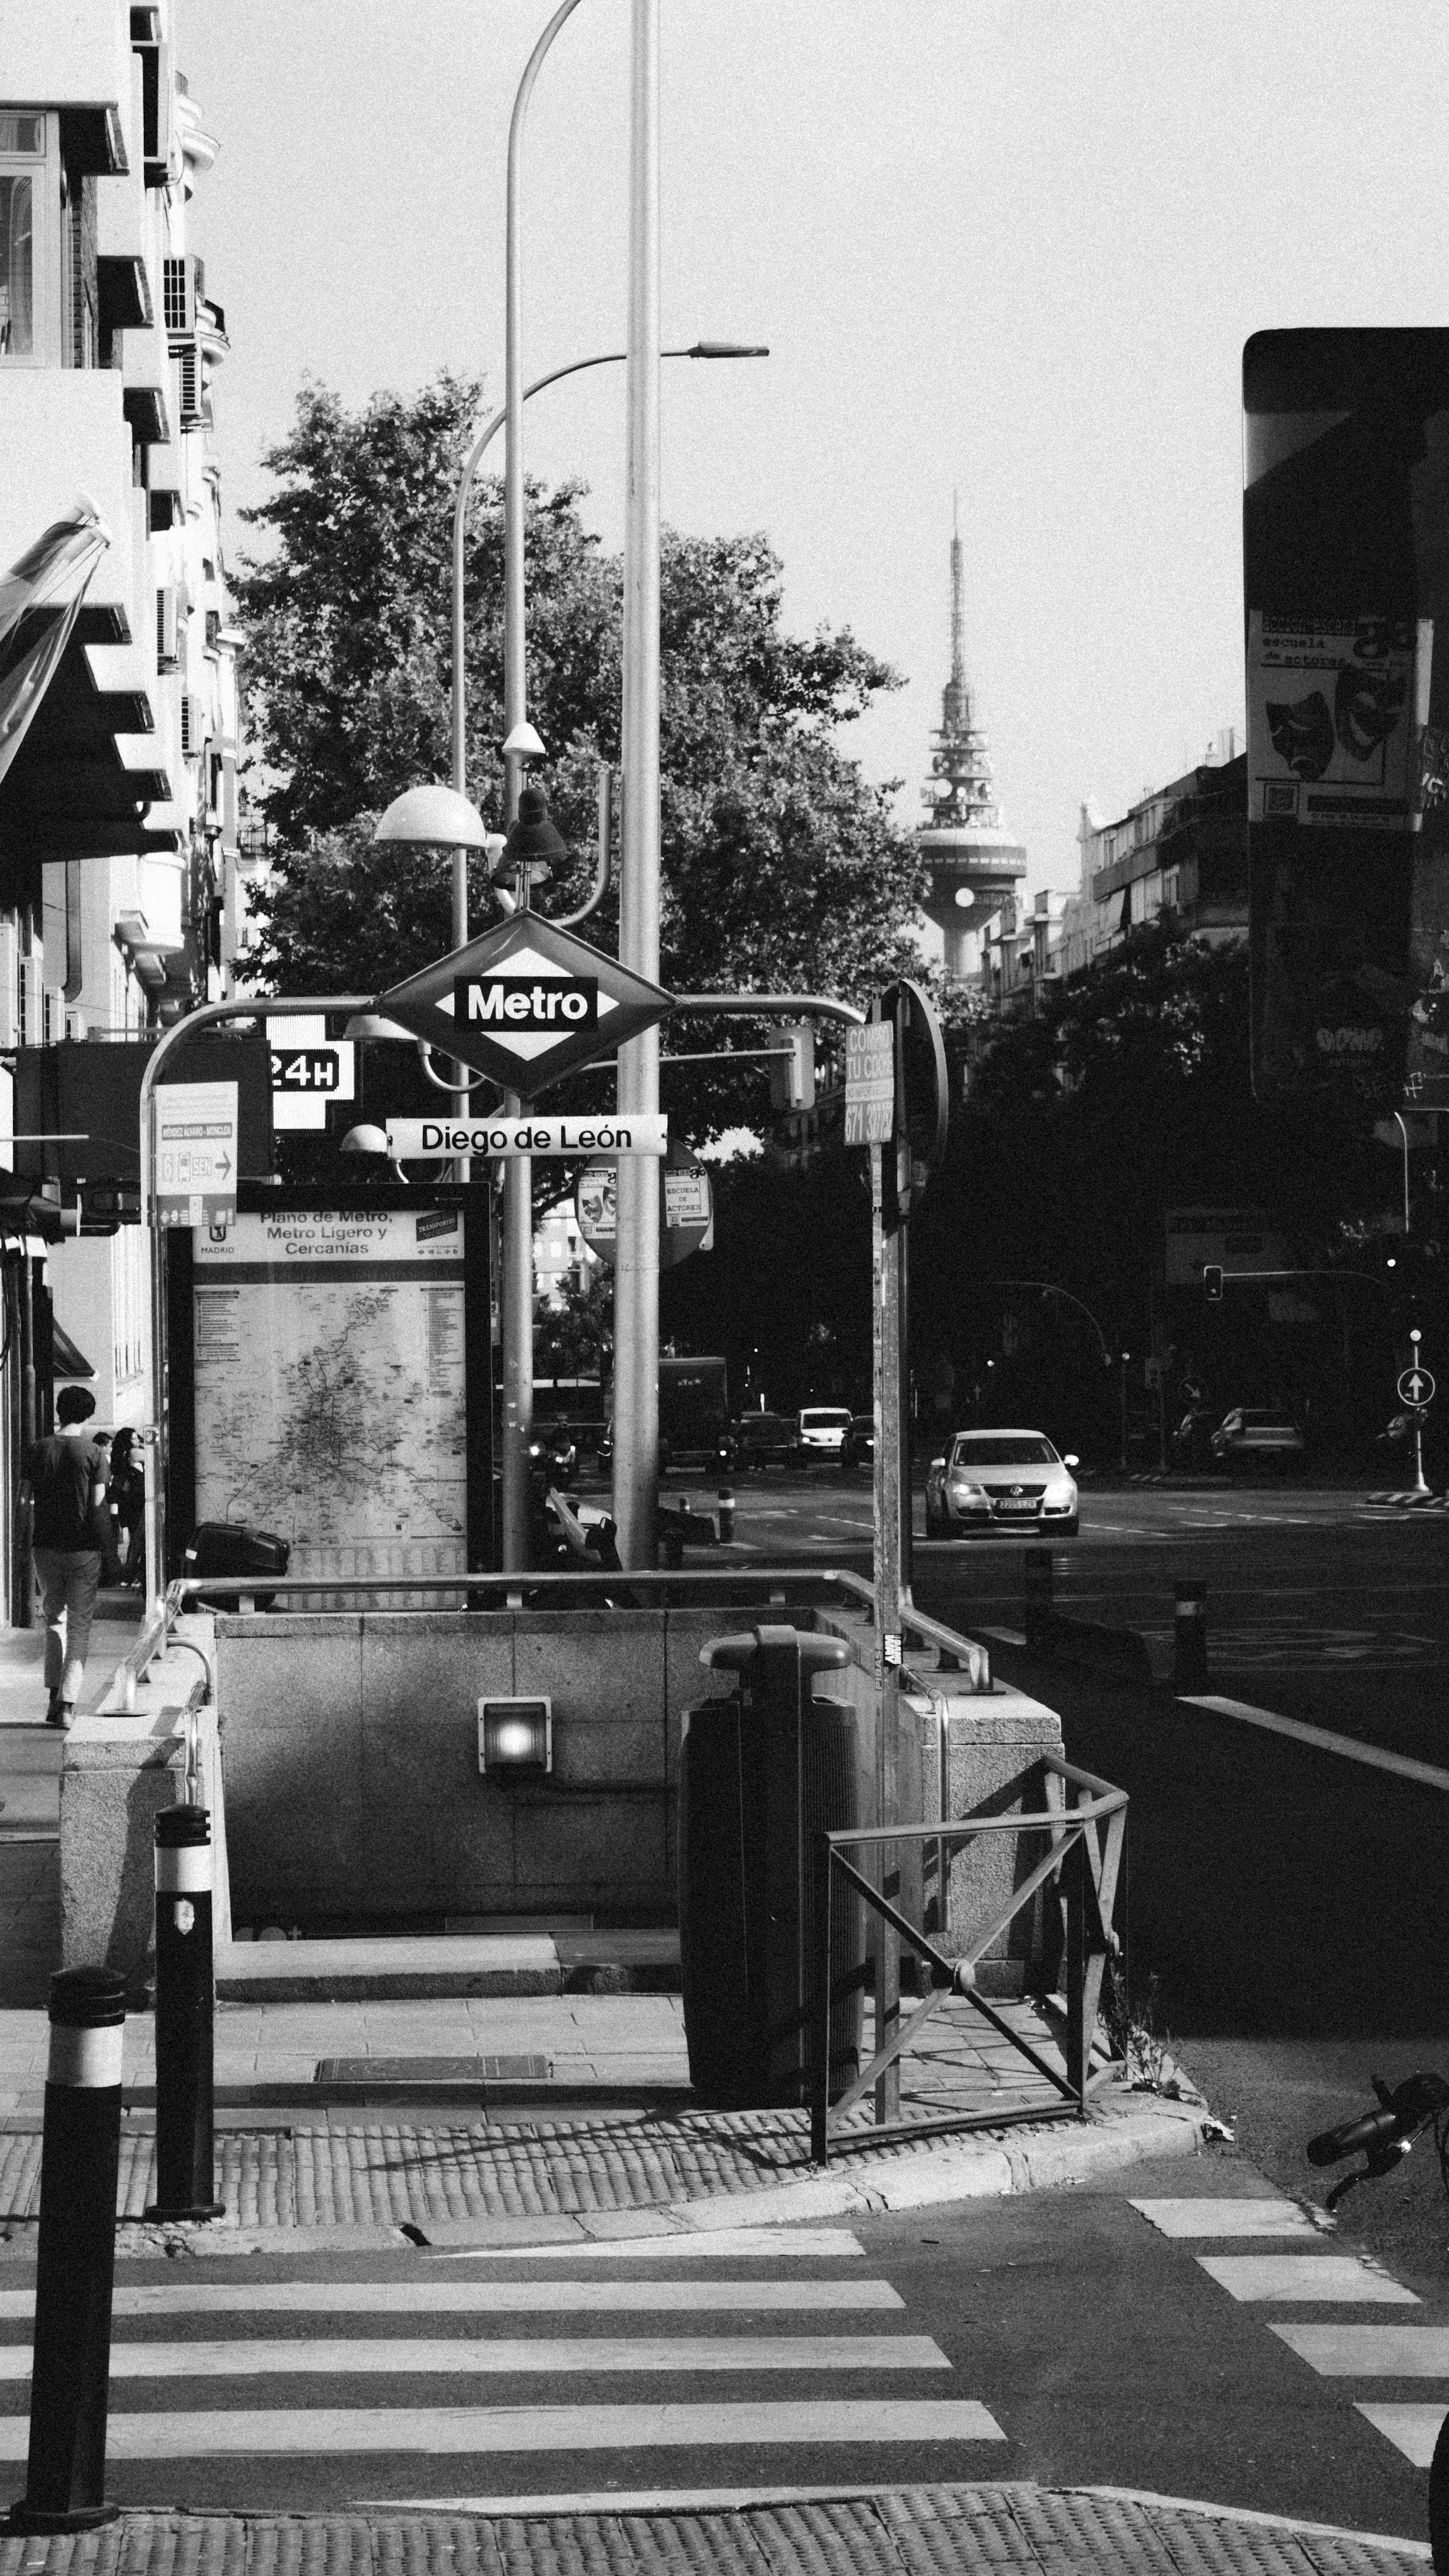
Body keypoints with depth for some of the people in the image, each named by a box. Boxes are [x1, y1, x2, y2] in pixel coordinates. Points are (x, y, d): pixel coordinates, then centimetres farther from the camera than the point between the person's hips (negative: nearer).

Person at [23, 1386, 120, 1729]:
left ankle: (54, 1697, 11)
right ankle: (68, 1704, -6)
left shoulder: (39, 1451, 1)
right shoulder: (93, 1453, -8)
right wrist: (110, 1555, 0)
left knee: (54, 1620, 18)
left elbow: (27, 1496, 8)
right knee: (79, 1626, 3)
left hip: (45, 1546, 3)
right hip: (83, 1548, -3)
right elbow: (98, 1507, -10)